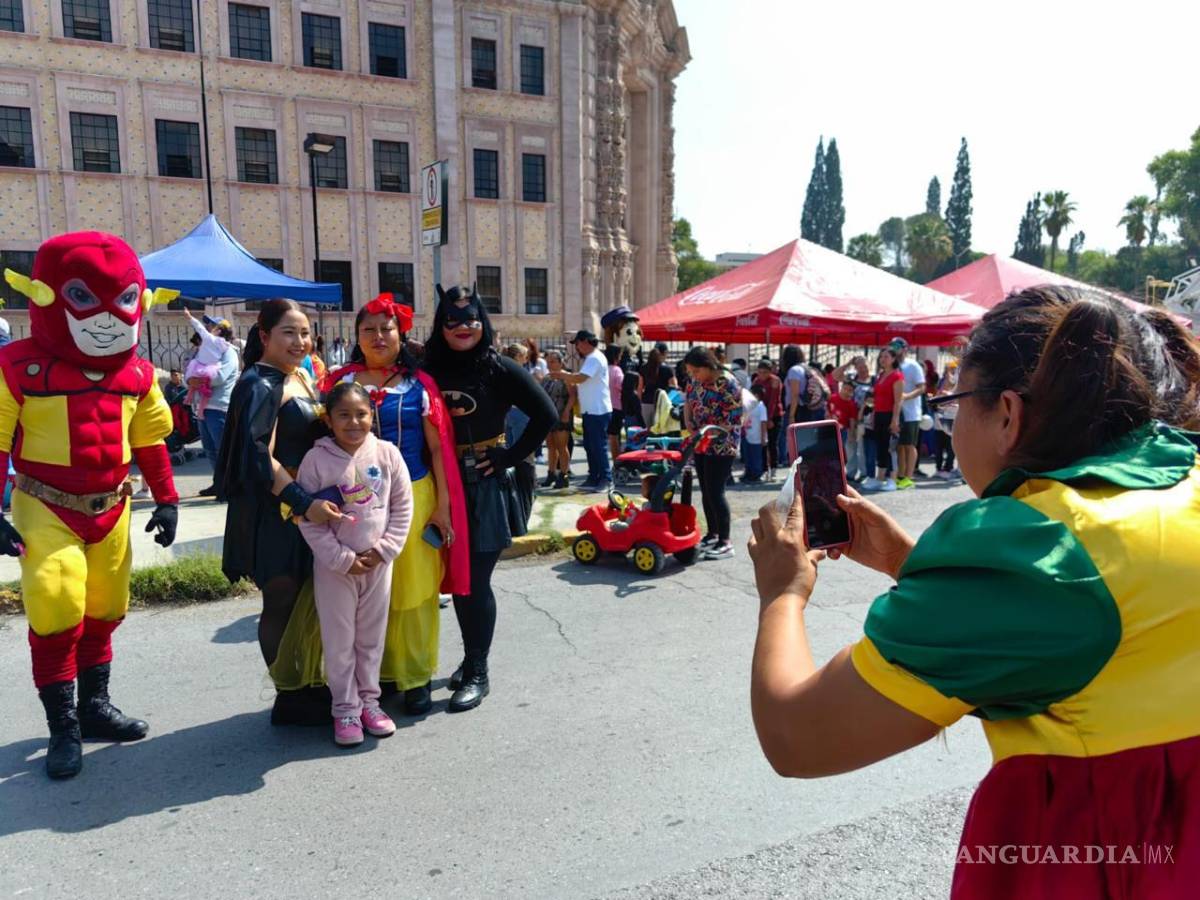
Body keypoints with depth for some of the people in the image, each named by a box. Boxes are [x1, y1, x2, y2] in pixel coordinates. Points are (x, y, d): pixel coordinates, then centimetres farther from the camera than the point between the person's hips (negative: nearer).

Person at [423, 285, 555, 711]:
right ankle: (471, 659, 31)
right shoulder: (430, 370, 4)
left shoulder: (499, 369, -6)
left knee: (475, 581, 0)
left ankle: (477, 672, 14)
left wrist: (510, 456, -10)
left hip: (485, 486, -4)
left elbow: (546, 415, -8)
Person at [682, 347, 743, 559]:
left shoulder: (727, 384, -19)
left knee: (715, 492, -8)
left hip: (721, 445, -7)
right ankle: (712, 534, 25)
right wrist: (689, 426, -2)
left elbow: (732, 420, -20)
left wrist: (707, 433, -23)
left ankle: (724, 542, 0)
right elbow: (688, 403, 14)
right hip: (701, 444, 7)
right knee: (706, 491, 12)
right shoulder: (694, 379, 2)